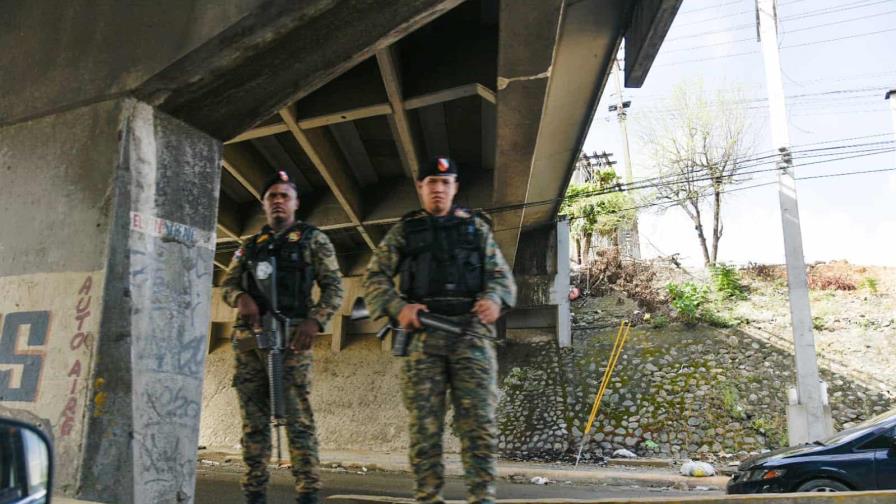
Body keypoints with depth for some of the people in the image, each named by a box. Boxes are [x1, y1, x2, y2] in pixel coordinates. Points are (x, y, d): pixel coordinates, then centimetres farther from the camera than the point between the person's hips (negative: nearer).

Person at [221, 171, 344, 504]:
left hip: (290, 335, -4)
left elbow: (334, 286, 1)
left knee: (297, 418, -7)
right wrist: (241, 297, -8)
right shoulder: (250, 246, 21)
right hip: (248, 338, 5)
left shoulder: (312, 239, 9)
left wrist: (315, 320, -15)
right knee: (253, 419, 6)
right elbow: (227, 285, 16)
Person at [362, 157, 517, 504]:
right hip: (423, 334, 0)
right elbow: (374, 278, 9)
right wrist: (398, 306, -10)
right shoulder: (403, 231, 15)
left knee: (478, 423, -5)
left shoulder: (476, 227, 18)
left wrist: (494, 298, -9)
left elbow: (501, 274, 14)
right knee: (424, 425, 0)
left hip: (471, 332, 0)